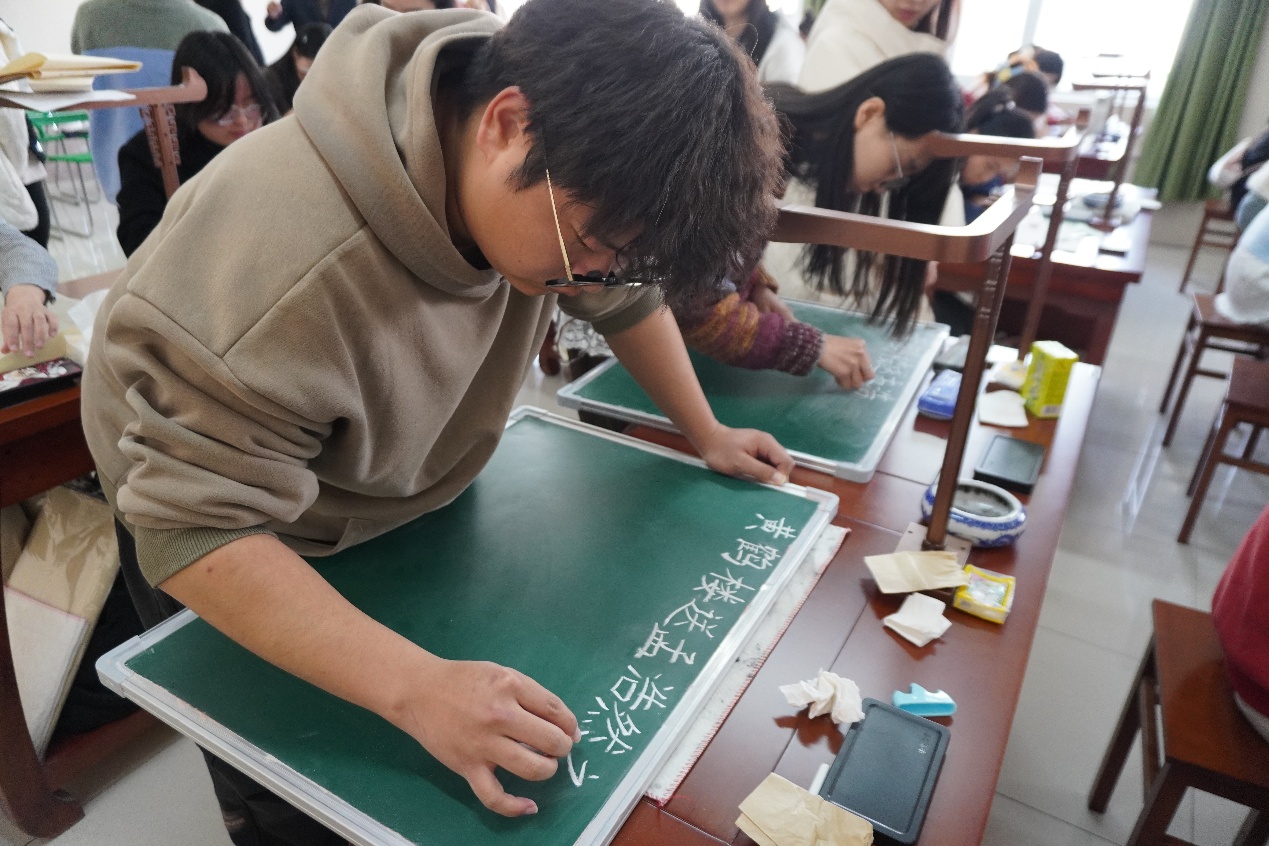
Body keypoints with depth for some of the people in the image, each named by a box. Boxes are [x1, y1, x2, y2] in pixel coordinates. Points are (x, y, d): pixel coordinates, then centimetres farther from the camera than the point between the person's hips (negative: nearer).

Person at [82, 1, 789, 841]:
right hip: (229, 551, -4)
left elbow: (630, 295, -2)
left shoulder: (571, 186, -21)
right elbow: (199, 527, -36)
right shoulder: (279, 255, -41)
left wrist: (708, 434, 0)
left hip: (403, 496, 5)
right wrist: (414, 685, -44)